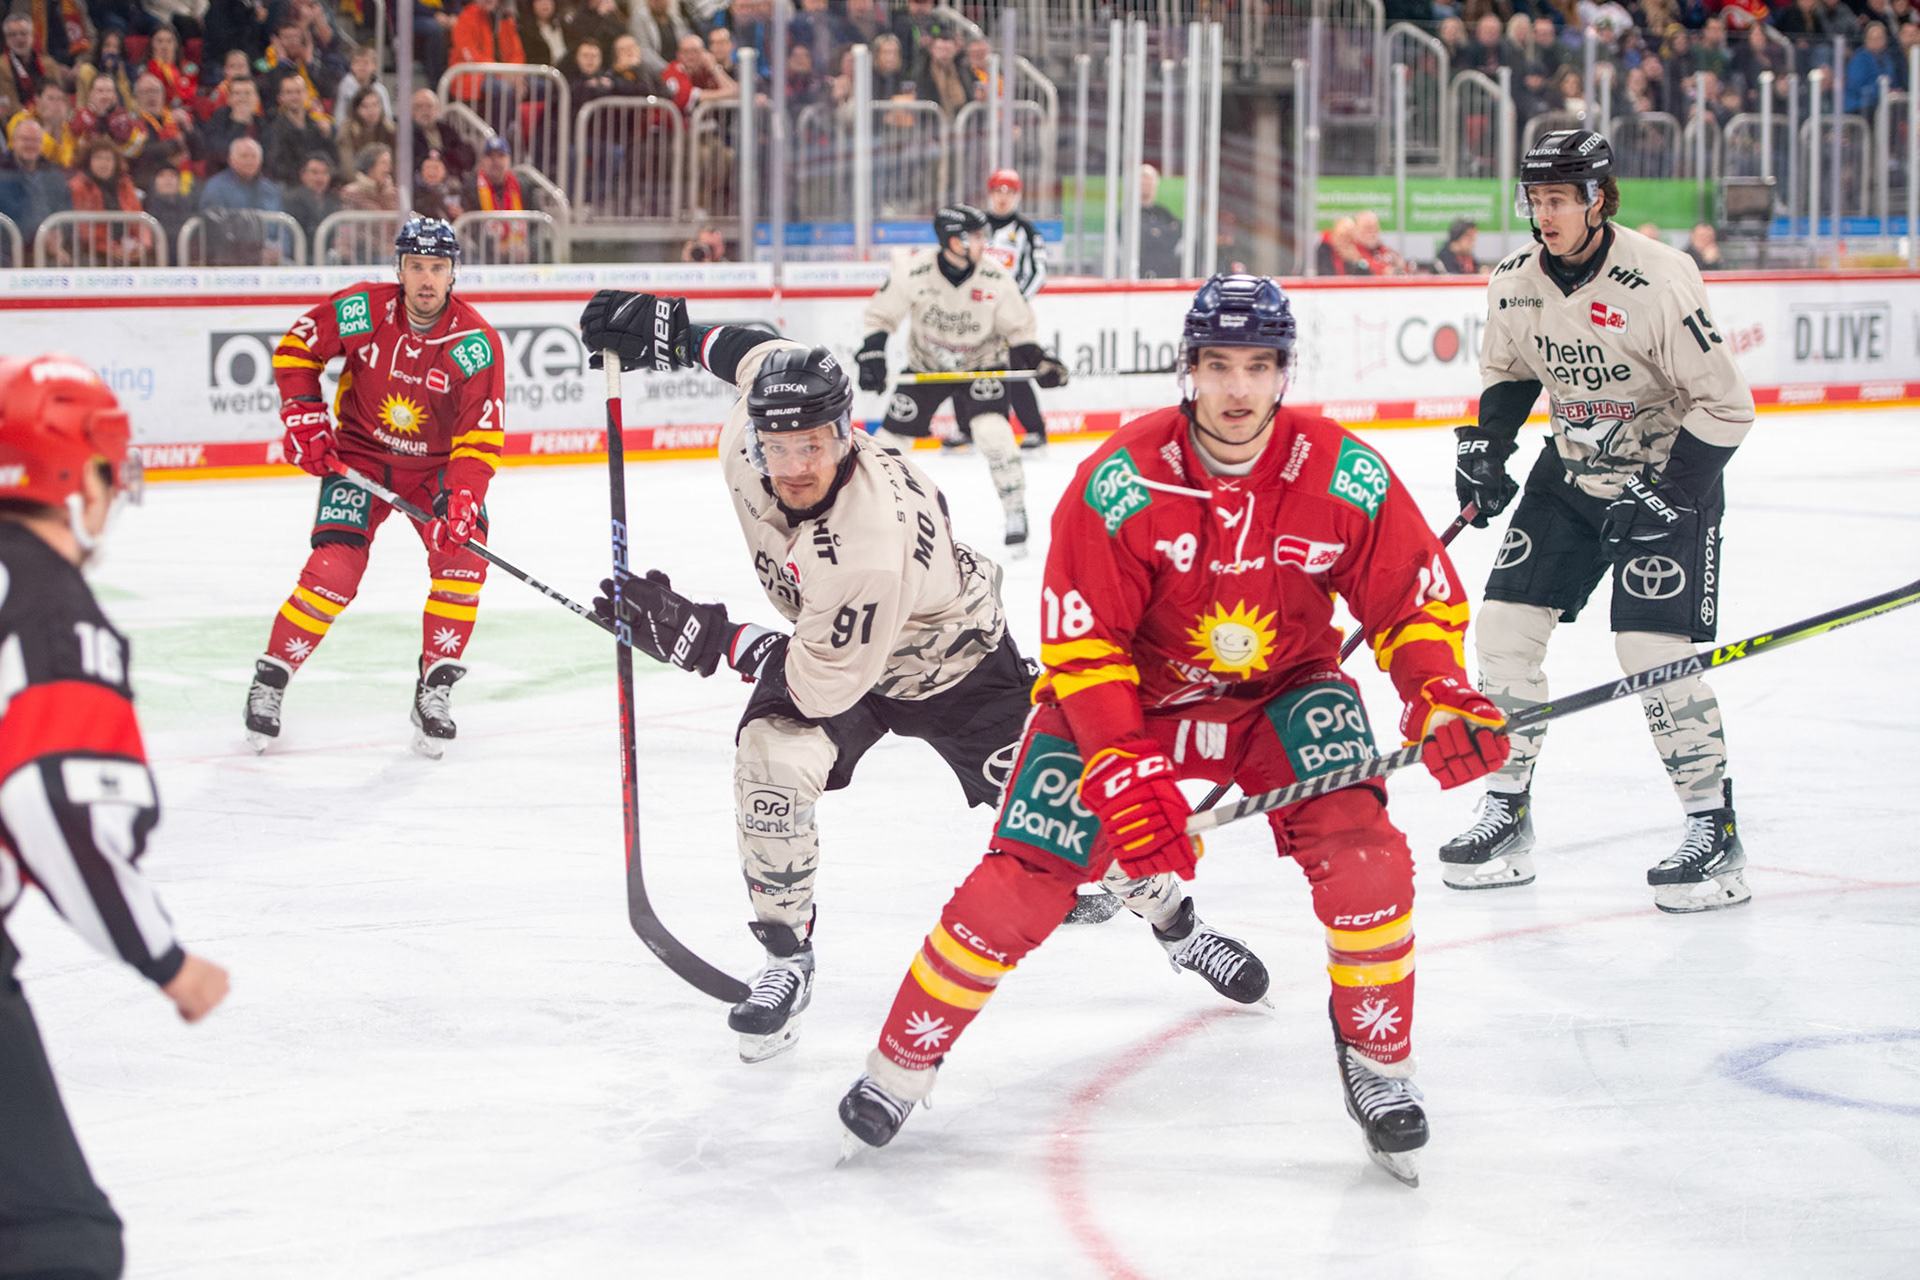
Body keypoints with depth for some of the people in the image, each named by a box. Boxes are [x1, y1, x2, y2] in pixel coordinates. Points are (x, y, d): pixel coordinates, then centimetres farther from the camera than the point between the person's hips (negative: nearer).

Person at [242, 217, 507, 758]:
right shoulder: (362, 311, -17)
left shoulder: (477, 344, -19)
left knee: (462, 551, -21)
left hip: (437, 465, 1)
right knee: (335, 568, -17)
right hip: (360, 455, -1)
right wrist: (303, 419, -8)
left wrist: (462, 502, -33)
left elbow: (480, 438, -20)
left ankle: (435, 690, -6)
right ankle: (270, 679, -1)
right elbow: (295, 349, 0)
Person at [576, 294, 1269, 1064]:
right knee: (769, 765, -23)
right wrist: (668, 331, -3)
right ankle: (787, 960, -3)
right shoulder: (749, 440, -26)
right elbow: (767, 356, -4)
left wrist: (707, 639, -38)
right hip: (825, 639, 5)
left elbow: (826, 685, -36)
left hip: (955, 666, -5)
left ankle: (1177, 924, 29)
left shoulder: (866, 549, -45)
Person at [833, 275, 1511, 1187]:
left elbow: (1417, 598, -7)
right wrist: (1127, 773, -27)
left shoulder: (1345, 478, -18)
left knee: (1360, 845, -23)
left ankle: (1378, 1054, -2)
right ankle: (906, 1057, 9)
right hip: (1126, 695, -1)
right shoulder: (1120, 482, -24)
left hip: (1282, 691, 1)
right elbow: (1080, 642, -19)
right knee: (1023, 881, -11)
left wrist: (1443, 697, -25)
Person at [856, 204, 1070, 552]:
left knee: (993, 431, -23)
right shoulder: (913, 273, -22)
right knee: (892, 435, -1)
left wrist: (1041, 361, -17)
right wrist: (872, 357, -20)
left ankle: (1016, 513, -10)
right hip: (925, 366, 1)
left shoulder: (995, 278, -18)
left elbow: (1018, 328, -5)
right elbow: (880, 315, -10)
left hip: (982, 365, -1)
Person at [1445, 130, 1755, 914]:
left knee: (1653, 649, -17)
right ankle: (1506, 813, 11)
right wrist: (1484, 446, -1)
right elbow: (1509, 372, 15)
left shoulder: (1658, 281, -24)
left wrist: (1669, 495, -24)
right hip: (1570, 474, 6)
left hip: (1670, 474, -6)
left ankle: (1715, 830, -5)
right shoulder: (1516, 282, -5)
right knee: (1504, 628, -2)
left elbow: (1726, 405, -20)